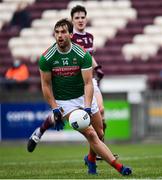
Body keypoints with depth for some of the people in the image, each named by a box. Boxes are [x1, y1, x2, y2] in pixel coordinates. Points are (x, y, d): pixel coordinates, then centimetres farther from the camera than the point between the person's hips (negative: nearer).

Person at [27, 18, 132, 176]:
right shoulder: (46, 58, -14)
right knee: (90, 134, -16)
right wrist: (55, 110, -11)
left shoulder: (83, 55, -14)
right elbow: (46, 85, -5)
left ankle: (91, 159, 36)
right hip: (63, 101, -2)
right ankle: (118, 167, -15)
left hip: (84, 97, 3)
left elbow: (88, 83, -16)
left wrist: (87, 107, -28)